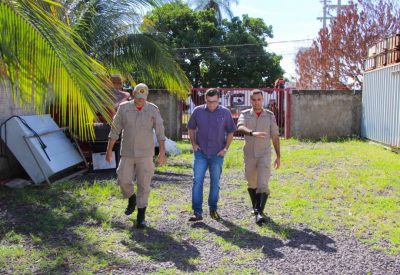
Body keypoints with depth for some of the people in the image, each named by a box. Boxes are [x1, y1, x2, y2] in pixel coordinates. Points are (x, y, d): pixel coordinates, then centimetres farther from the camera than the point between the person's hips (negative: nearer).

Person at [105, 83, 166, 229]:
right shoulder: (124, 108, -2)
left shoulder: (153, 109, -3)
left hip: (145, 154, -1)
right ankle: (132, 199, 32)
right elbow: (114, 130, 2)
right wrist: (109, 150, 0)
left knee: (144, 184, 0)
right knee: (123, 181, -1)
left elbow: (160, 132, -3)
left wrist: (162, 152, -8)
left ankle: (141, 216, 11)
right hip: (127, 153, 1)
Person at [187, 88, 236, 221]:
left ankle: (213, 209, 25)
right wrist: (193, 143, -1)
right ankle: (197, 212, -3)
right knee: (197, 181, -7)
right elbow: (191, 128, 11)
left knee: (215, 183, 10)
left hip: (217, 154, 0)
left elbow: (230, 132, 5)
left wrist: (226, 148, -3)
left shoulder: (225, 112, -4)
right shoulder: (198, 111, -2)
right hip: (201, 153, 0)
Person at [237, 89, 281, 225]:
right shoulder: (245, 114, -2)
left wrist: (278, 156, 3)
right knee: (252, 183, 16)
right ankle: (255, 206, 37)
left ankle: (259, 213, -21)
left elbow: (275, 137, 4)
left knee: (262, 184, -16)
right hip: (249, 154, 2)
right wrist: (253, 133, -44)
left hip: (264, 154, -2)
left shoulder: (270, 115, 0)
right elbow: (240, 127, -24)